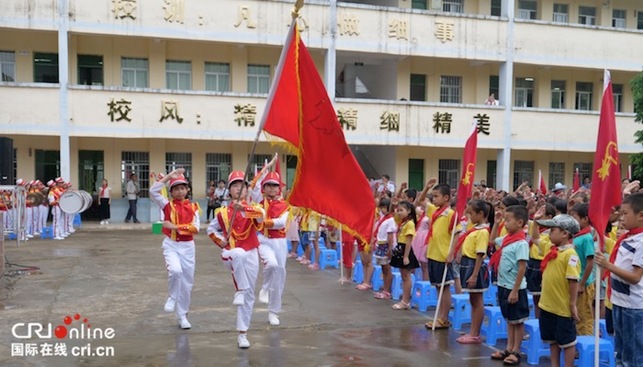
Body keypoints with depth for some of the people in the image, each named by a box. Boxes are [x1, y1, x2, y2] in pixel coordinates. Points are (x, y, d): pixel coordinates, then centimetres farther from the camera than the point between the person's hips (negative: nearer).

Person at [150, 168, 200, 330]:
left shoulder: (193, 207, 2)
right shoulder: (167, 205, 0)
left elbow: (195, 228, -8)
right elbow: (153, 191, -15)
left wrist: (176, 227, -17)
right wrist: (169, 176, -14)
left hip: (188, 246, 2)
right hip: (171, 245, -2)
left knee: (187, 281, 6)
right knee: (175, 270, -30)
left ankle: (182, 315, 21)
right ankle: (172, 297, 0)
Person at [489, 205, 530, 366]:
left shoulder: (521, 243, -19)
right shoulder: (506, 239, 5)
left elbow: (522, 269, -21)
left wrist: (515, 291, -21)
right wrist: (496, 222, 16)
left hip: (514, 288, -8)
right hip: (503, 286, 8)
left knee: (517, 320, 6)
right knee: (509, 319, 17)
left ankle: (516, 352, 15)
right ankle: (509, 348, 26)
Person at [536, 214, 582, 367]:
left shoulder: (570, 254, -20)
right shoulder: (553, 250, 5)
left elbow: (574, 280, -21)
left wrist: (573, 305, -20)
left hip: (563, 308, -9)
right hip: (547, 305, 9)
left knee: (567, 341, 8)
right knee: (552, 339, 20)